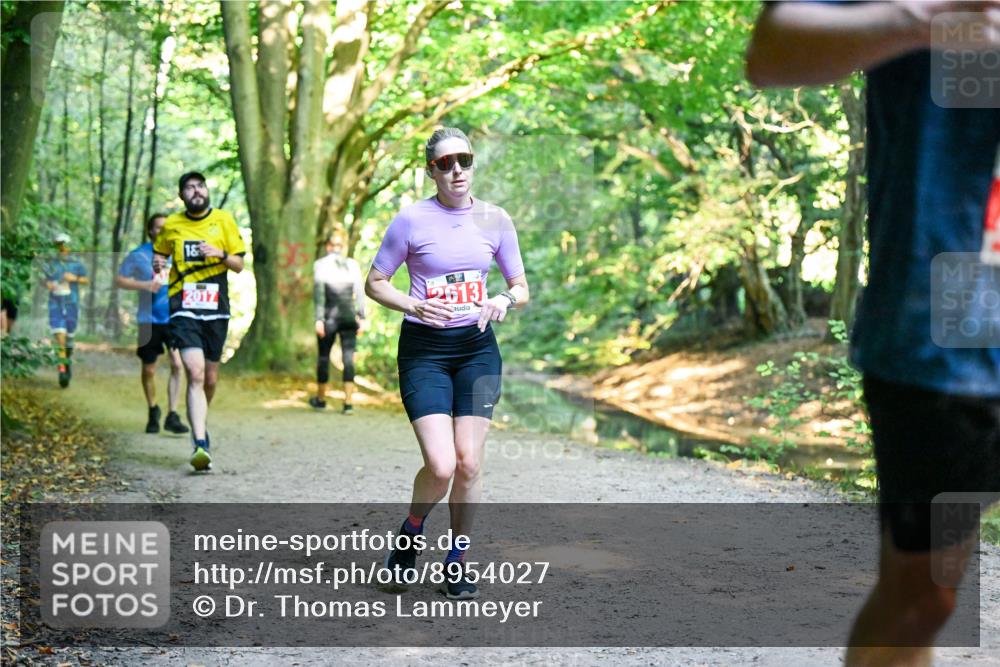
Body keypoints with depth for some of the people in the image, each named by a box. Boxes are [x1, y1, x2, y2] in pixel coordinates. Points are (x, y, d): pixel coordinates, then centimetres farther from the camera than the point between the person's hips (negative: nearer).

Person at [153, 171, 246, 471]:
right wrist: (158, 264, 0)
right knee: (195, 374, -18)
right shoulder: (171, 225, 6)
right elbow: (159, 254, 22)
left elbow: (239, 264, 7)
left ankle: (200, 425, 39)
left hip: (216, 309, 2)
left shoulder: (223, 221, 5)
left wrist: (221, 254, -12)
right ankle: (200, 445, -23)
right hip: (184, 309, -2)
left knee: (211, 378, 11)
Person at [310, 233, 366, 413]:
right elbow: (360, 292, 3)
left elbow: (318, 292, -8)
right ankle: (348, 402, -10)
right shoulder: (352, 264, 6)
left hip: (329, 317, -1)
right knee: (348, 358, -1)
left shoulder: (320, 264, 0)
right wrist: (361, 317, 6)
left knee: (324, 356, 12)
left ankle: (321, 399, 25)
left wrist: (319, 319, -10)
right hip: (349, 316, 1)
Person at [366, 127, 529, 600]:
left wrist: (505, 301, -11)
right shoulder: (412, 220, -6)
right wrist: (414, 305, -16)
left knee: (469, 464, -3)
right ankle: (411, 533, 17)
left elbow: (521, 287, 12)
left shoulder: (494, 219, 4)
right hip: (424, 349, -3)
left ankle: (457, 561, 18)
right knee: (441, 466, -15)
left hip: (477, 348, 3)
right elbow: (374, 282, 2)